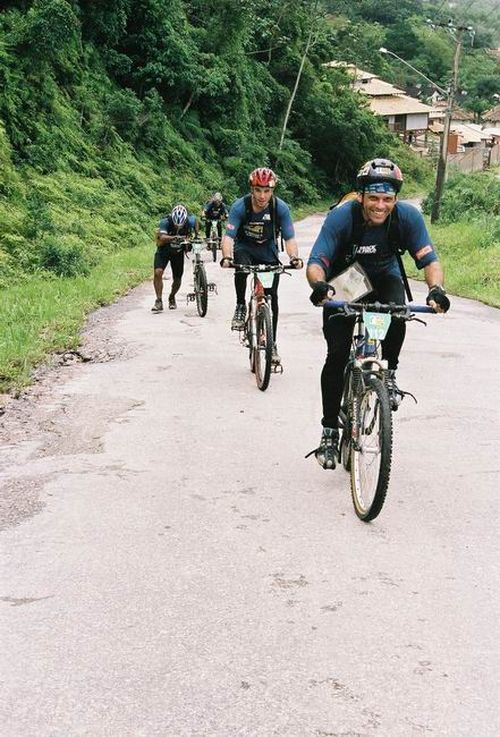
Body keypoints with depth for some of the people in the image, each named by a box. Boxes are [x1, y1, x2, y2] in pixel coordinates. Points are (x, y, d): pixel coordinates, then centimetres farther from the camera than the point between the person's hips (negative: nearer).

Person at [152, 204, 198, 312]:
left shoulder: (189, 221, -22)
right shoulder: (165, 222, -30)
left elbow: (195, 220, 4)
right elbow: (162, 238, -46)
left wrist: (196, 235, 0)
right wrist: (174, 238, -62)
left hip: (178, 252, 2)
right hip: (164, 250, -2)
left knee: (177, 279, 5)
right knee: (158, 272, -23)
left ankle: (172, 298, 34)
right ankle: (159, 301, -15)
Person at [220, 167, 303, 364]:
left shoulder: (280, 208, -21)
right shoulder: (240, 206, -24)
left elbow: (289, 238, -24)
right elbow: (228, 236, -32)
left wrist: (294, 258, -44)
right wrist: (227, 258, -51)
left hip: (268, 252, 1)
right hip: (245, 248, -1)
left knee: (271, 297, -5)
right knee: (241, 264, -37)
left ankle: (272, 343, 9)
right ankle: (241, 306, -15)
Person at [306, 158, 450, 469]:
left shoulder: (408, 216, -25)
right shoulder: (341, 217, -30)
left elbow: (430, 259, -27)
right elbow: (316, 262, -35)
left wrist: (436, 288, -48)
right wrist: (319, 285, -58)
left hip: (384, 278, 1)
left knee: (395, 316, -33)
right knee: (337, 355, -11)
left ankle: (389, 374, -5)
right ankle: (330, 431, 3)